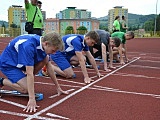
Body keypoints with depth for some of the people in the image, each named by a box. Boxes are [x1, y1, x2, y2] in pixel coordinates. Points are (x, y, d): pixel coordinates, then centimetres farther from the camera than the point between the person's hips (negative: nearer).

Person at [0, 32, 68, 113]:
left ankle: (25, 80, 2)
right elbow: (30, 73, -39)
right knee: (26, 89, -22)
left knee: (46, 59, -9)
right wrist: (32, 99, -40)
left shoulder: (42, 43, -11)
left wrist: (58, 88, 1)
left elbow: (49, 67, -3)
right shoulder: (28, 46, -36)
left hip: (20, 61, 8)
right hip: (8, 64, -7)